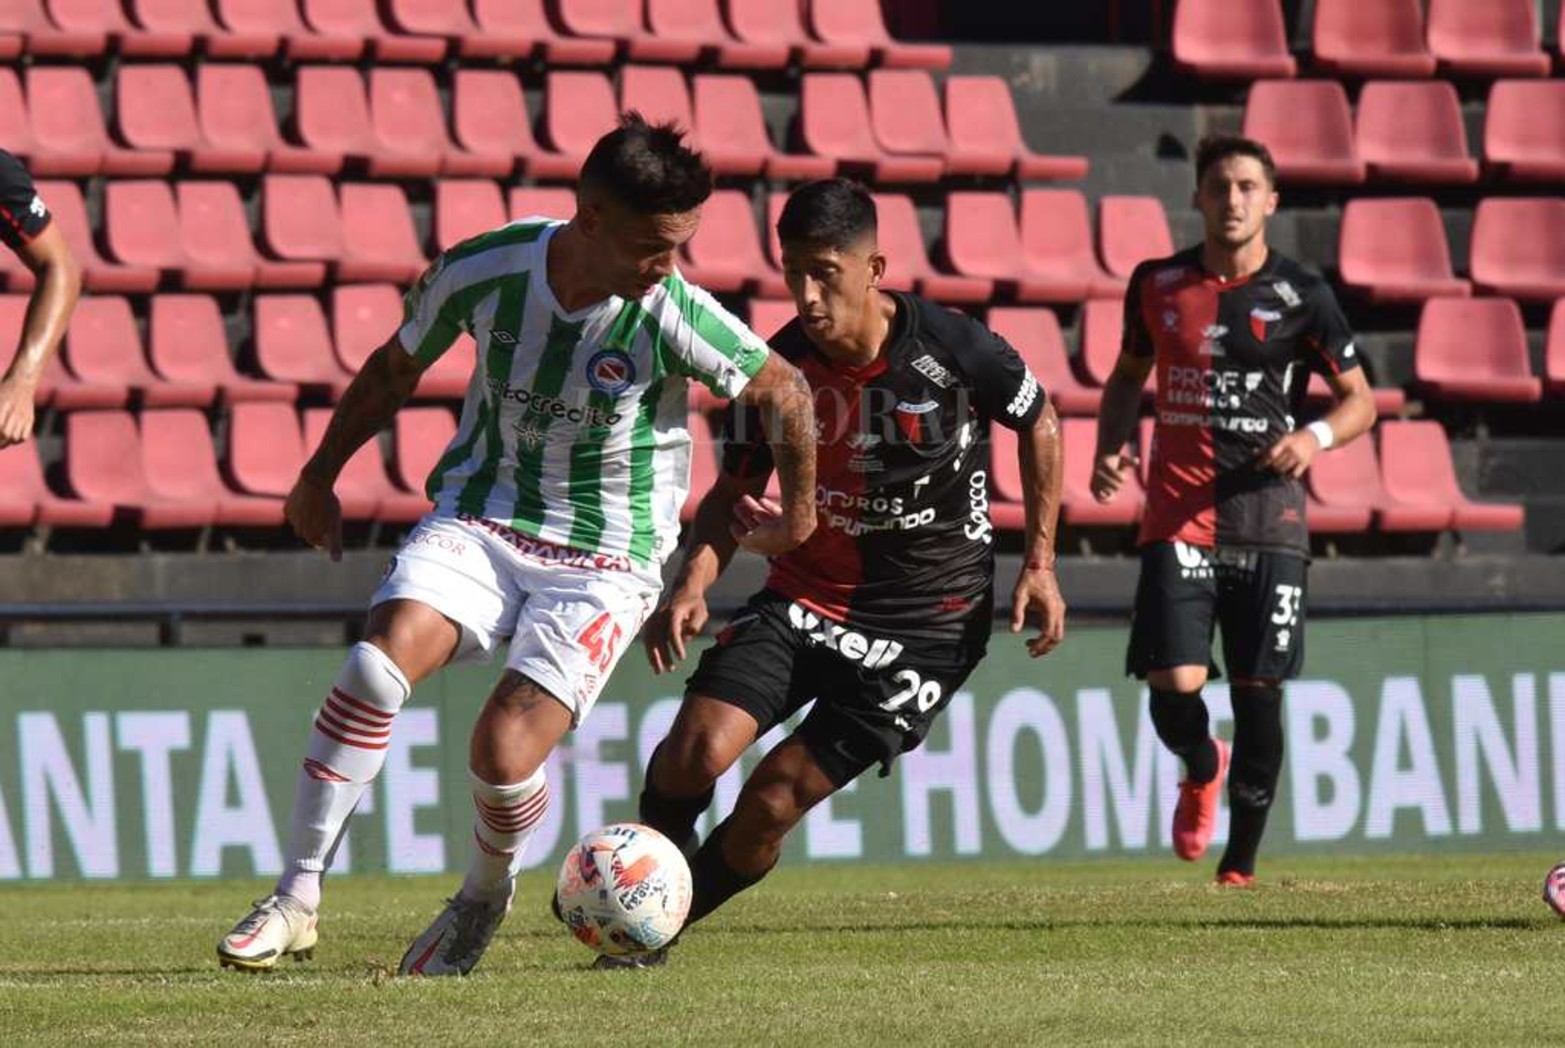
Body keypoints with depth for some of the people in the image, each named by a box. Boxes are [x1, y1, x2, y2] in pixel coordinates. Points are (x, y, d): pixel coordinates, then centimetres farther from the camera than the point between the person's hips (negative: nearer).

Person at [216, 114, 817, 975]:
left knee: (504, 752, -19)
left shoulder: (673, 318, -19)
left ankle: (485, 897, 16)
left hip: (605, 561, -2)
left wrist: (797, 520, 8)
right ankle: (296, 900, -15)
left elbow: (784, 394, -2)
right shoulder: (482, 271, -12)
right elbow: (395, 368, 8)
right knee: (379, 661, -25)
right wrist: (319, 476, 16)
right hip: (479, 517, 2)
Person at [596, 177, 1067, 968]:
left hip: (928, 623, -2)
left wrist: (1039, 563, 2)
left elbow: (1038, 425, 3)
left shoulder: (954, 349, -17)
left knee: (775, 799, -10)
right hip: (805, 596, 2)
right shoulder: (776, 370, -10)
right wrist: (692, 584, -16)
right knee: (699, 747, -20)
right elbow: (735, 491, 3)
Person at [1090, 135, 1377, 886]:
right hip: (1178, 518, 1)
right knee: (1174, 690, -12)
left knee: (1258, 694, -2)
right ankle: (1202, 770, 24)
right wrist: (1109, 448, 5)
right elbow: (1128, 375, 22)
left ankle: (1241, 864, 12)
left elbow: (1359, 398, 7)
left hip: (1267, 515, -1)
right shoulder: (1158, 285, 6)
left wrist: (1317, 436, -14)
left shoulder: (1300, 296, 0)